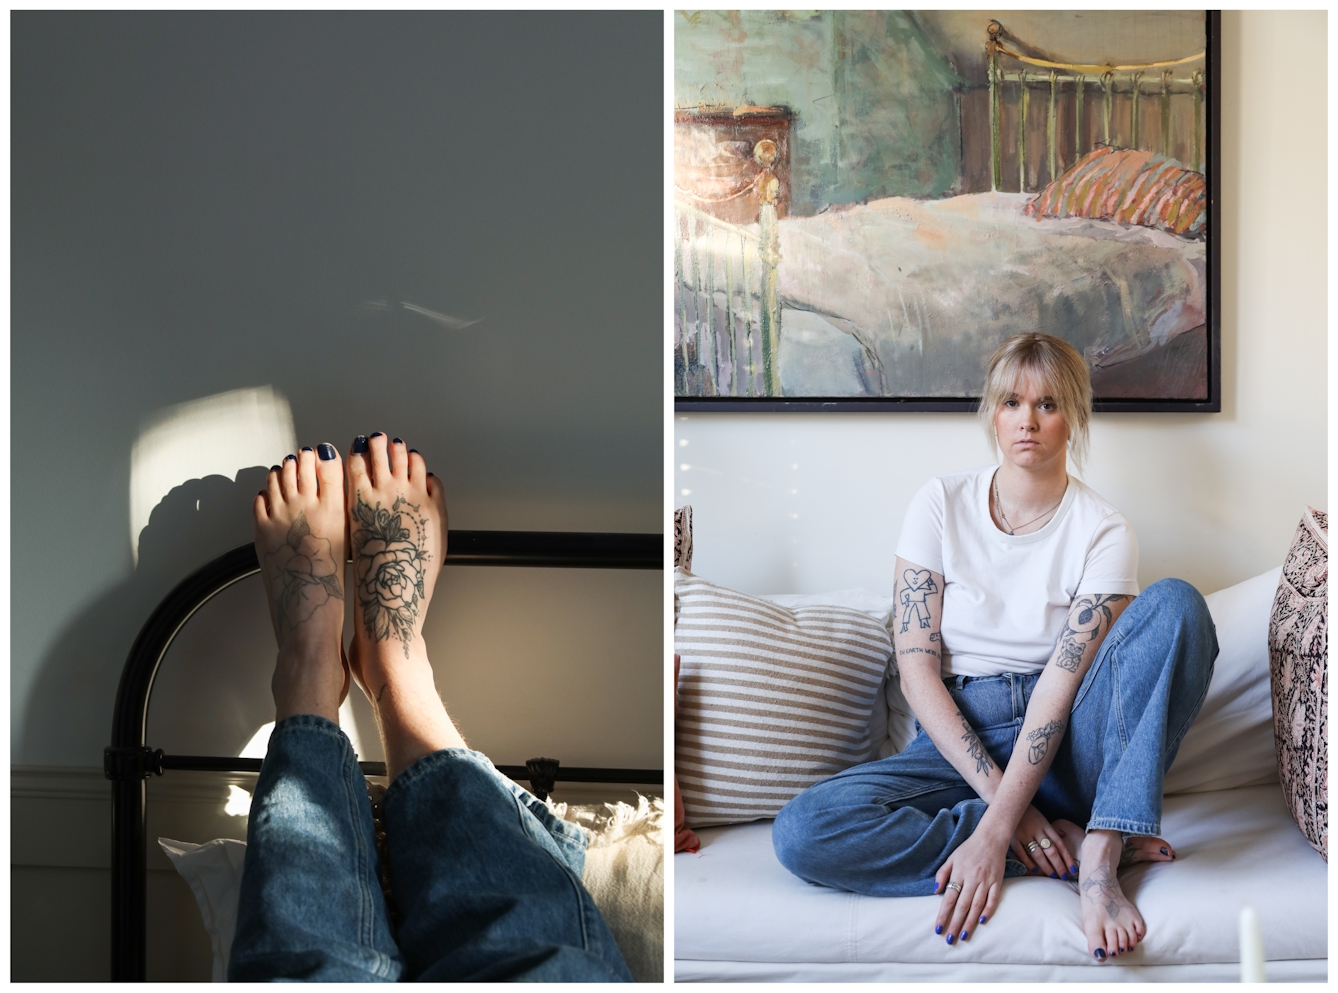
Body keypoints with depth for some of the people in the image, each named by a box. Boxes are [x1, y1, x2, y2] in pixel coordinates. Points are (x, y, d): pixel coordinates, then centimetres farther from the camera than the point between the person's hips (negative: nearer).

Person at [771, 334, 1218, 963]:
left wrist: (995, 830, -27)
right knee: (802, 832, -29)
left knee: (1174, 603, -24)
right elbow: (916, 670, -6)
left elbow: (1060, 687, -14)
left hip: (1064, 747, 0)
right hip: (958, 741, 1)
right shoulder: (943, 504, 1)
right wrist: (1003, 797, -18)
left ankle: (1098, 863, -33)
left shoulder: (1102, 532, -3)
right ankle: (1076, 846, -21)